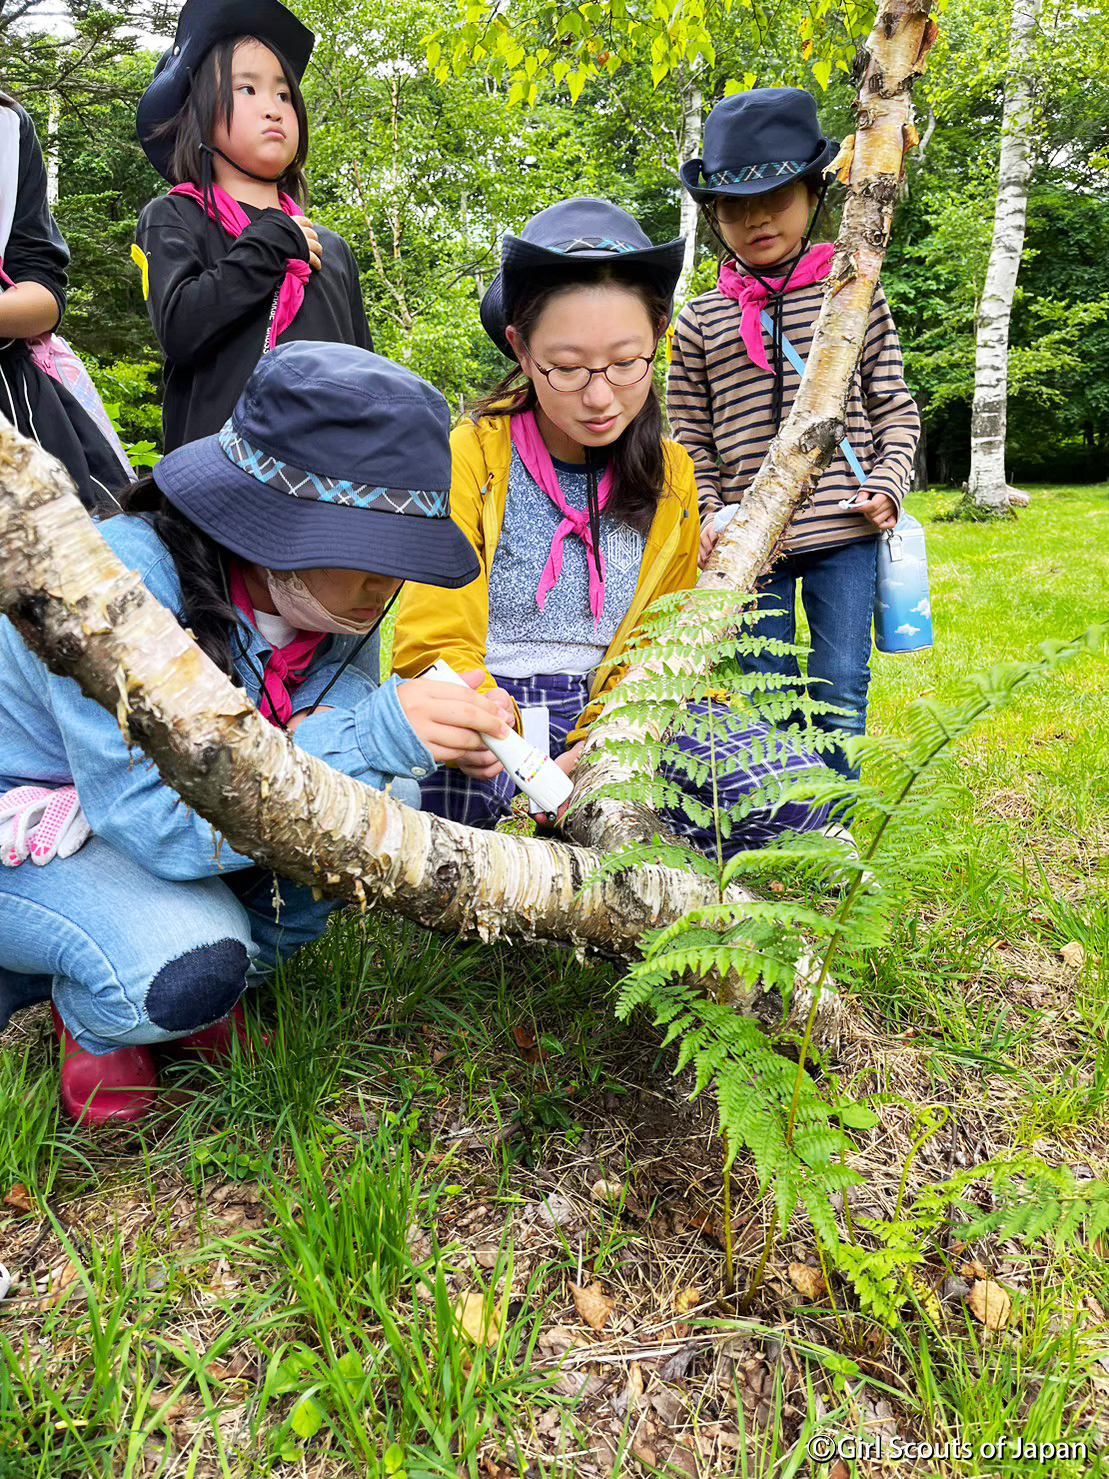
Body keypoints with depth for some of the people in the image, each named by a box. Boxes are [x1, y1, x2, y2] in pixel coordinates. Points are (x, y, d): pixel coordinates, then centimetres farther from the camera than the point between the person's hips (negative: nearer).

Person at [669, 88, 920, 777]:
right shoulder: (700, 321, 7)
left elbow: (894, 404, 10)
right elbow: (691, 437, 9)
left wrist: (889, 482, -6)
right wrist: (707, 512, -5)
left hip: (844, 536, 0)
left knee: (839, 699, 2)